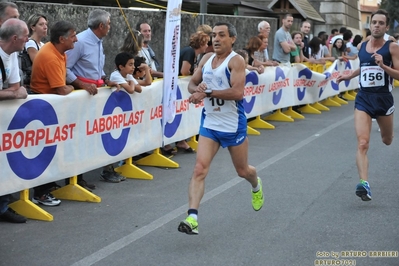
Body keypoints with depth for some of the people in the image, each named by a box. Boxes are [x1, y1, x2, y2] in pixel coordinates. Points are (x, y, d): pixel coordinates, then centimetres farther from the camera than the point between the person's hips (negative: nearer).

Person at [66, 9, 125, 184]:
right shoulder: (80, 41, -18)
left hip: (96, 92, 9)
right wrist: (83, 84, -25)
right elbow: (65, 69, -20)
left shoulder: (98, 42, 11)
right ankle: (75, 178, 3)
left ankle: (107, 169, 22)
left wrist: (106, 81, 5)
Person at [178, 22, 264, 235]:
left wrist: (207, 93, -29)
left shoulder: (236, 61, -14)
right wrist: (197, 88, -12)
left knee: (242, 171, 16)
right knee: (199, 168, -14)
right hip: (209, 124, 4)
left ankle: (256, 186, 52)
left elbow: (238, 92, -25)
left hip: (234, 125, -4)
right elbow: (192, 83, 13)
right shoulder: (206, 59, 6)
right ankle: (192, 218, -20)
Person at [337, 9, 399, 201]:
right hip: (364, 98, 1)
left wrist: (382, 65, -26)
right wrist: (349, 76, 19)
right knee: (362, 144, -16)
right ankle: (364, 184, -22)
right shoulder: (361, 47, 6)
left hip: (383, 99, -1)